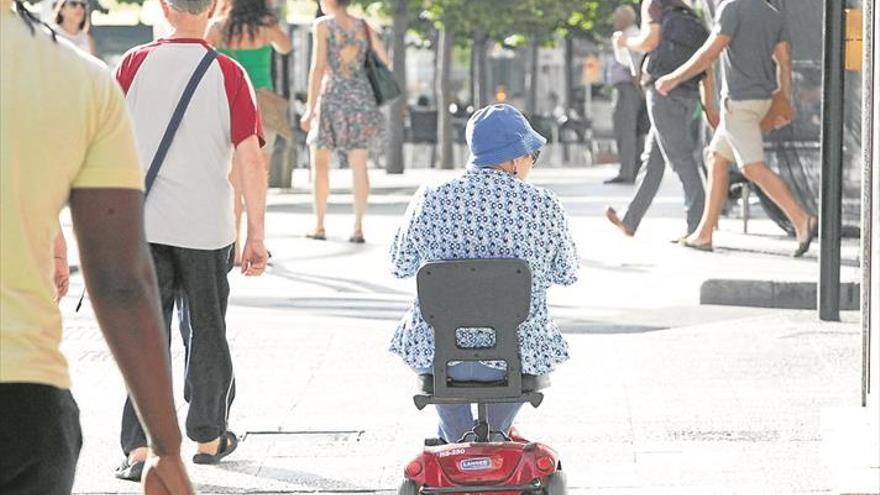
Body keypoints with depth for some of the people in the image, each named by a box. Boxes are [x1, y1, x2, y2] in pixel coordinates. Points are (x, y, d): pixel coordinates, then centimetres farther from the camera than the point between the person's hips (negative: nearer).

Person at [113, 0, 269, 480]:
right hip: (206, 227, 0)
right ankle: (207, 437, 28)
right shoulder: (229, 74, -5)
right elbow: (250, 158, -8)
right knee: (206, 332, 15)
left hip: (140, 224, 1)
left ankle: (139, 448, -5)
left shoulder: (135, 63, -3)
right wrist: (256, 234, -2)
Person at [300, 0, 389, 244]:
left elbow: (318, 67, -11)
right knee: (359, 165, 6)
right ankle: (358, 228, 3)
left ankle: (319, 226, 2)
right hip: (361, 96, 4)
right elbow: (385, 61, 9)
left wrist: (310, 108, -10)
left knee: (320, 162, 7)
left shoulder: (323, 25, -5)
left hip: (332, 96, -4)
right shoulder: (363, 26, 7)